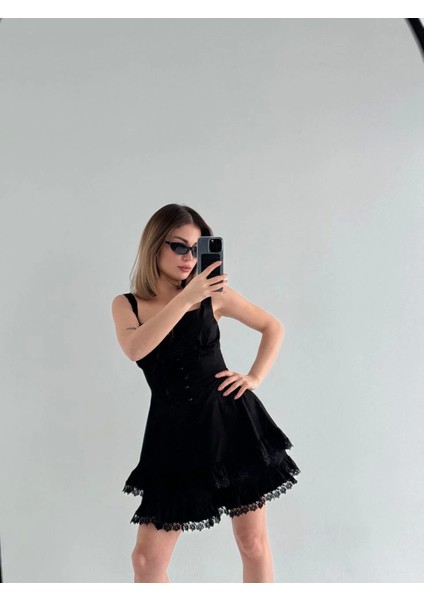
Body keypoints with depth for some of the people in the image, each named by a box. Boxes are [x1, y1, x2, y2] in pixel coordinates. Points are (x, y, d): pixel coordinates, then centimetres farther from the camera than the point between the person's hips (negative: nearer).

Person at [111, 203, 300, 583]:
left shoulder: (213, 294, 2)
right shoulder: (126, 305, 4)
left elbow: (274, 327, 13)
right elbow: (135, 349, -19)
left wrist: (255, 377, 1)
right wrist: (185, 298, -24)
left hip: (232, 421, 0)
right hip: (176, 435, 1)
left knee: (253, 541, 7)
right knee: (147, 559, 3)